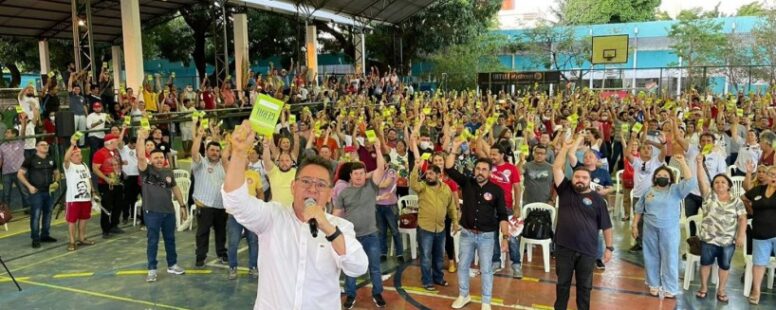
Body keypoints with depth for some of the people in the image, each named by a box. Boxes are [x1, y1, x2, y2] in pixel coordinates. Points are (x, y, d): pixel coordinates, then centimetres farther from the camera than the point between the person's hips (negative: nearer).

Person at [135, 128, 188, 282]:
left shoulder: (169, 172, 6)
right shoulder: (146, 170, -7)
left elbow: (175, 188, 14)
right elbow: (141, 157, -25)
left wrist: (183, 205, 13)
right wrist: (141, 138, -27)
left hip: (169, 211, 4)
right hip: (152, 212, -4)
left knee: (170, 239, 15)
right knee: (153, 241, 3)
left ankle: (172, 265, 29)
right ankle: (152, 269, 13)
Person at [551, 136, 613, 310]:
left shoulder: (597, 199, 0)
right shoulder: (565, 190, 3)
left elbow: (606, 226, 3)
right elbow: (557, 168, -5)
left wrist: (609, 247, 1)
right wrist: (566, 147, -8)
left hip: (587, 250, -1)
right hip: (564, 248, 1)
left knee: (584, 286, 11)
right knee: (562, 283, 13)